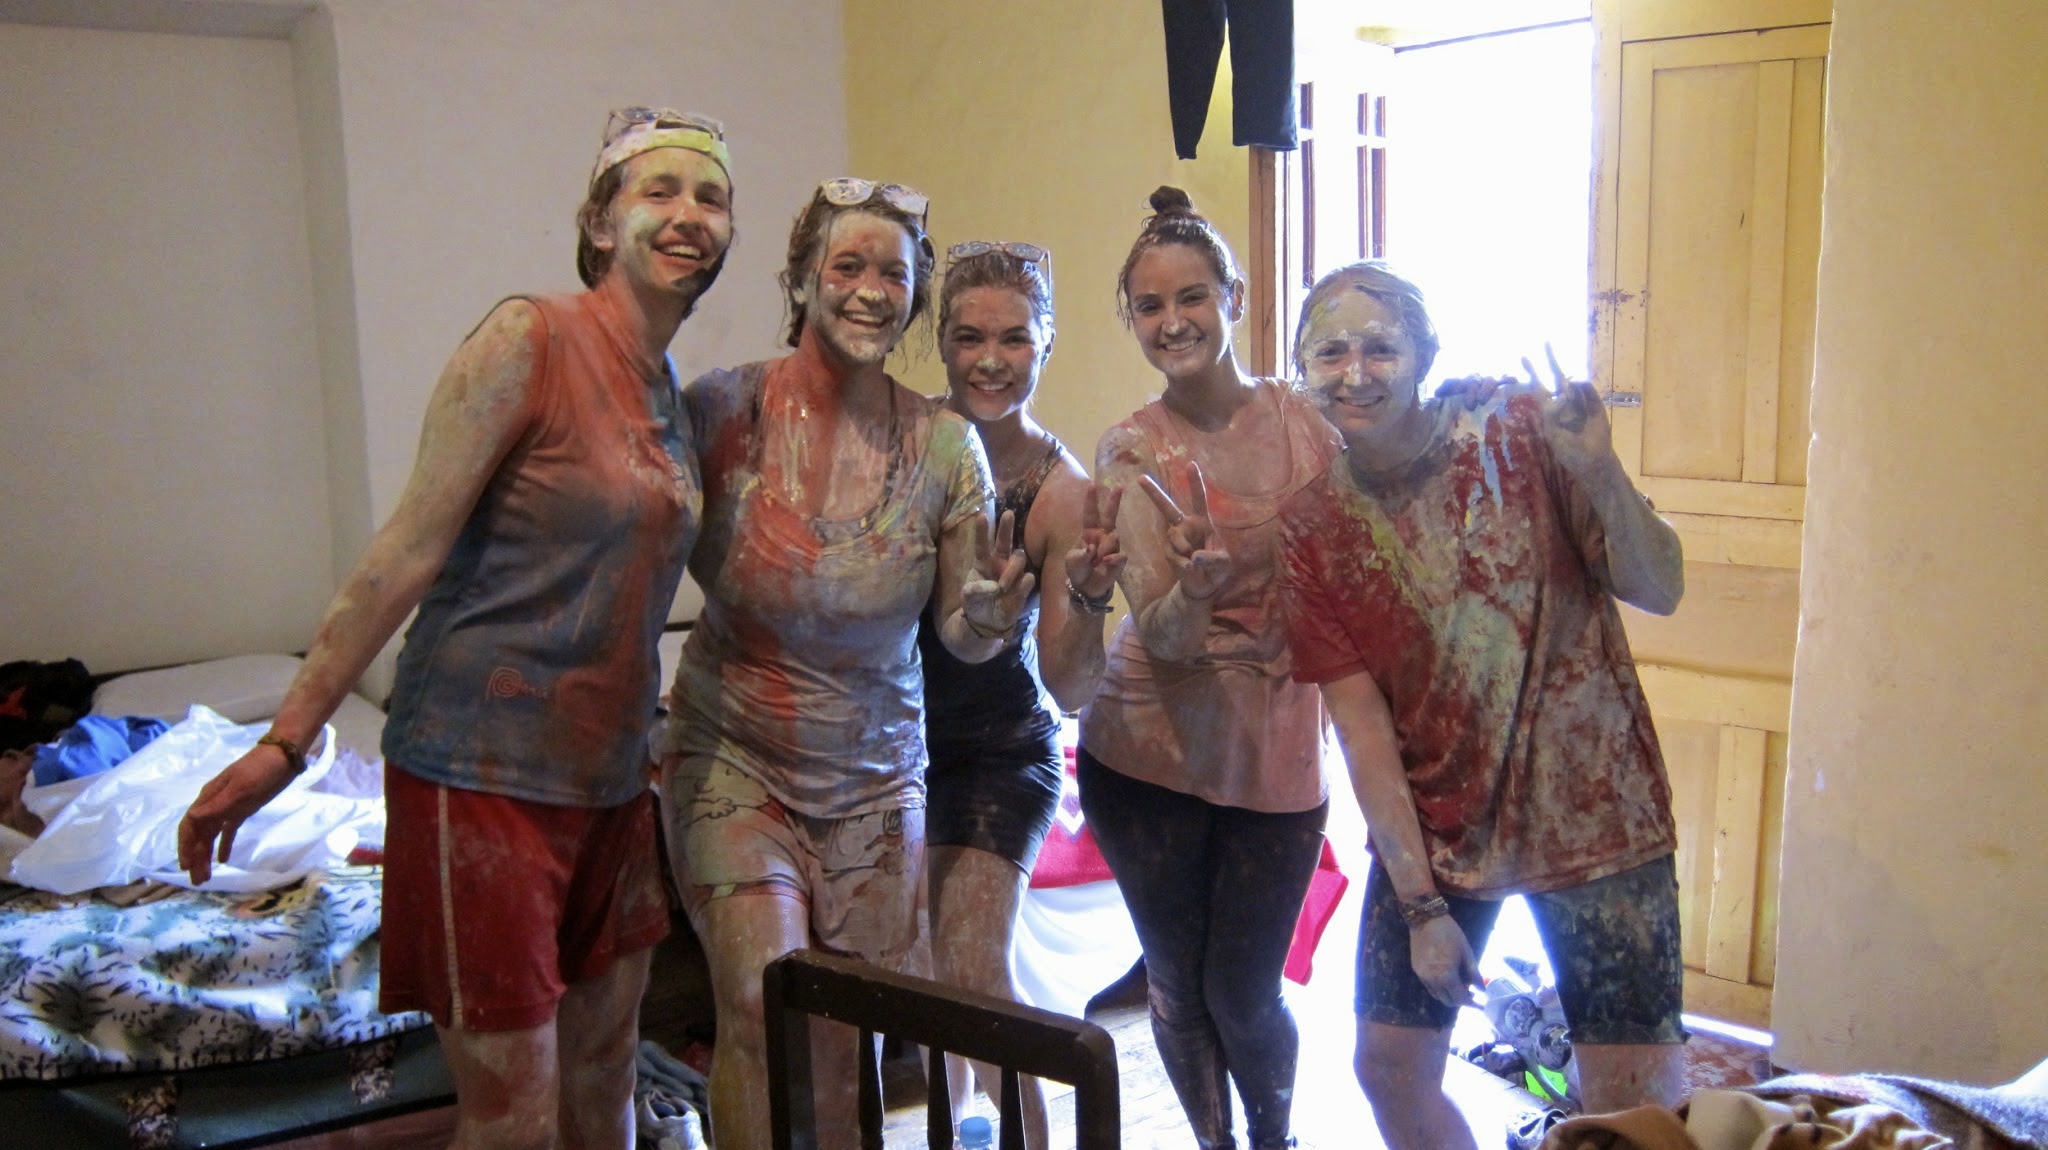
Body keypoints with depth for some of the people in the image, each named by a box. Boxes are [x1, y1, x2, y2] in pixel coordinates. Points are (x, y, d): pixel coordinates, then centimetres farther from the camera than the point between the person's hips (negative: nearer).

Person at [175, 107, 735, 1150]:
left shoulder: (676, 398, 12)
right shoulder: (528, 340, -10)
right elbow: (407, 549, -12)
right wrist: (284, 743, -12)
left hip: (608, 782, 7)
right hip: (485, 775, -7)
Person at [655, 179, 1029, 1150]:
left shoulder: (945, 445, -6)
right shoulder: (726, 407, -11)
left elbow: (963, 637, -3)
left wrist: (991, 614, -24)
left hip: (875, 770, 2)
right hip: (732, 752, -2)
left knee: (842, 1038, 10)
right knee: (762, 1004, -16)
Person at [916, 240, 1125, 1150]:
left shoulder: (1062, 490, -14)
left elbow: (1070, 689, -14)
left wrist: (1087, 597, -32)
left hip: (1001, 750, -2)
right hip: (897, 735, 2)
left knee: (973, 970, -10)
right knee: (915, 969, 7)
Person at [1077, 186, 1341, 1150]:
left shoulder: (1300, 418, -3)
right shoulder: (1130, 452, -6)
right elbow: (1160, 634, -16)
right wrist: (1191, 593, -37)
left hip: (1276, 749, 0)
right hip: (1151, 747, 0)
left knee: (1243, 994, 7)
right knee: (1177, 986, 12)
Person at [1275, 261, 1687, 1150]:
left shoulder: (1521, 434, -10)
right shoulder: (1311, 531, -5)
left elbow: (1659, 592, -12)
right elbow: (1363, 729, -7)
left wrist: (1599, 474, -30)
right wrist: (1419, 905, -8)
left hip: (1591, 815, -2)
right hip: (1432, 830, 2)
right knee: (1389, 1067, 9)